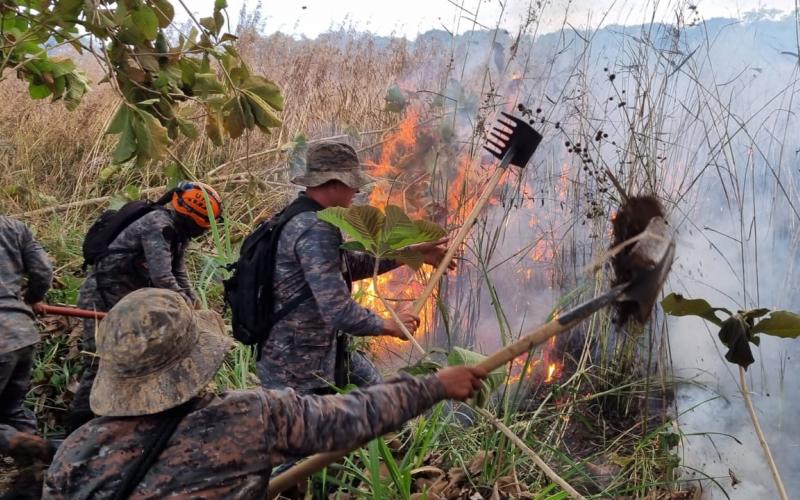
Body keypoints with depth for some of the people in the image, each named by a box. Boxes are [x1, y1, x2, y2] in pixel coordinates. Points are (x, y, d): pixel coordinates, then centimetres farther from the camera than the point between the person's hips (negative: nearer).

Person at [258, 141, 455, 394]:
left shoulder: (302, 217, 5)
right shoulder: (316, 231, -26)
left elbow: (350, 264, 15)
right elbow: (339, 311, -30)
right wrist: (388, 325, -13)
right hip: (296, 369, -10)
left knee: (368, 378, 25)